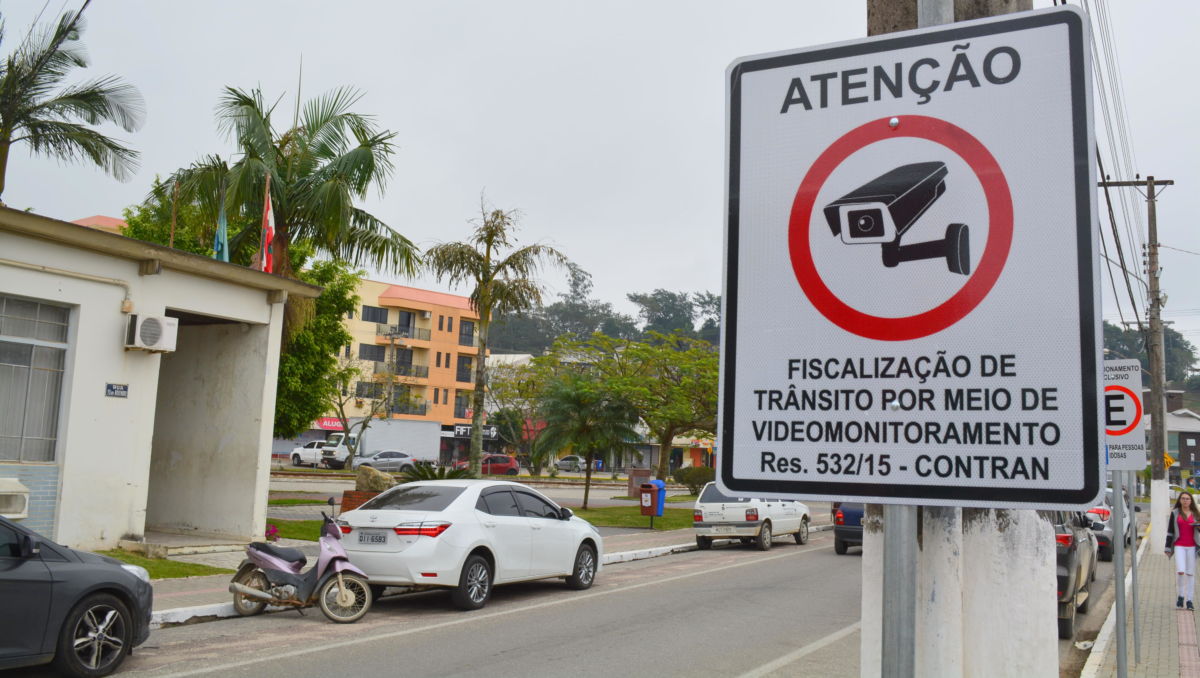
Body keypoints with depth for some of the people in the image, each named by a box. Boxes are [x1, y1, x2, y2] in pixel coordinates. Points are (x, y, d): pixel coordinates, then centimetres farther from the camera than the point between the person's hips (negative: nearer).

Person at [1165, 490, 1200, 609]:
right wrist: (1168, 548, 3)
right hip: (1179, 546, -2)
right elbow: (1170, 531, 6)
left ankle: (1189, 600, 11)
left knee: (1190, 573, 4)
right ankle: (1180, 596, 3)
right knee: (1180, 571, -16)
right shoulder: (1175, 513, 5)